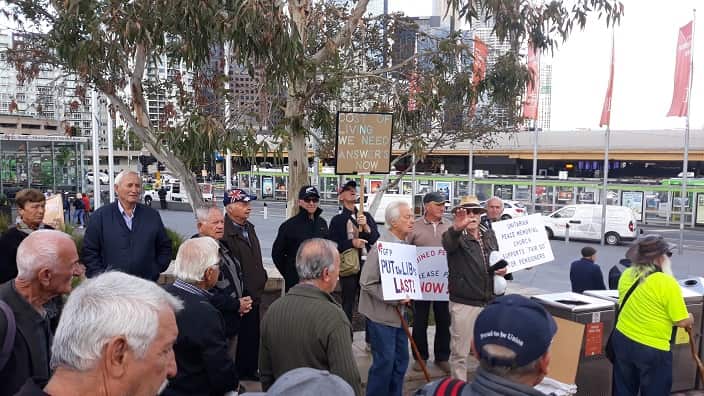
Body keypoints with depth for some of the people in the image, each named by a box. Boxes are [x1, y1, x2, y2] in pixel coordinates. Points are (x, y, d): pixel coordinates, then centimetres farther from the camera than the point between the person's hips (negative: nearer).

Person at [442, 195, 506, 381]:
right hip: (464, 303, -5)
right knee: (459, 352, 2)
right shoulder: (456, 236, -8)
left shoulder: (489, 235, 11)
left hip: (489, 301, 5)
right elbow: (448, 243, -33)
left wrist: (502, 269, 2)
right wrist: (456, 228, -56)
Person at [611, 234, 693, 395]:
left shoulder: (626, 275, -1)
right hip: (652, 349, -5)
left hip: (622, 340, 5)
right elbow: (682, 322, -12)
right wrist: (690, 319, 9)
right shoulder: (667, 283, -19)